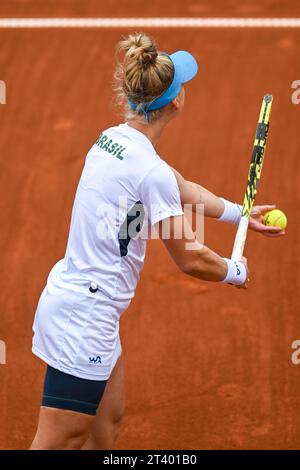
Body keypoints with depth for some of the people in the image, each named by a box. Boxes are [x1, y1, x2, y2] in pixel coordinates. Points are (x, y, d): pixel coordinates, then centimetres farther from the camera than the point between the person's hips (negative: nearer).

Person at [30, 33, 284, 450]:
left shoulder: (114, 138, 5)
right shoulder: (152, 171, -21)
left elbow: (185, 190, 20)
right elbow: (190, 259, -11)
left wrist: (242, 215, 28)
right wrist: (237, 272, 8)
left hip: (70, 299, 10)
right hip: (84, 319, -10)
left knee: (108, 422, 20)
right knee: (59, 445, -3)